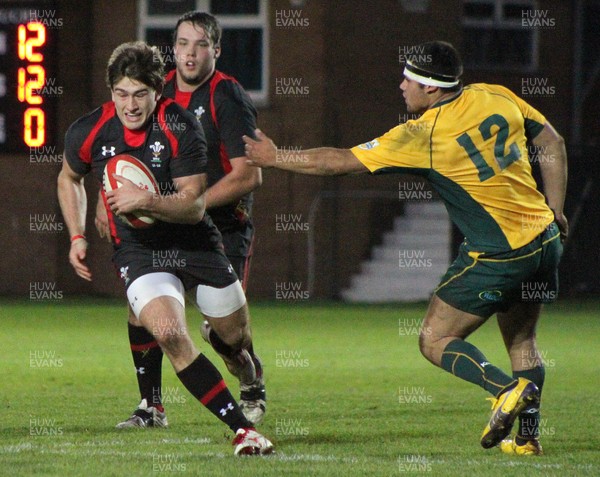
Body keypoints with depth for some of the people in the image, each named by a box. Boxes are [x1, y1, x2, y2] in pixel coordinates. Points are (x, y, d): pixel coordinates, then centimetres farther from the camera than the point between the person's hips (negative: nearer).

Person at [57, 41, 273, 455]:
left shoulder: (182, 128, -15)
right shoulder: (87, 133, -7)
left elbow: (194, 206, -16)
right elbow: (70, 178, 16)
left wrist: (149, 202, -33)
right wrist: (77, 237, 9)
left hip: (195, 243, 1)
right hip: (138, 251, -1)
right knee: (170, 332, -28)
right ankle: (242, 428, -23)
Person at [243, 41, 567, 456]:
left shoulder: (422, 136, -13)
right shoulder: (497, 98, 4)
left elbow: (340, 162, -8)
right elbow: (552, 142, 15)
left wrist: (275, 158, 3)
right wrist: (555, 210, 21)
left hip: (497, 256, -7)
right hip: (544, 239, 7)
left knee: (435, 341, 2)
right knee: (521, 340, 21)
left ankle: (506, 388, -19)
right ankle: (528, 437, 15)